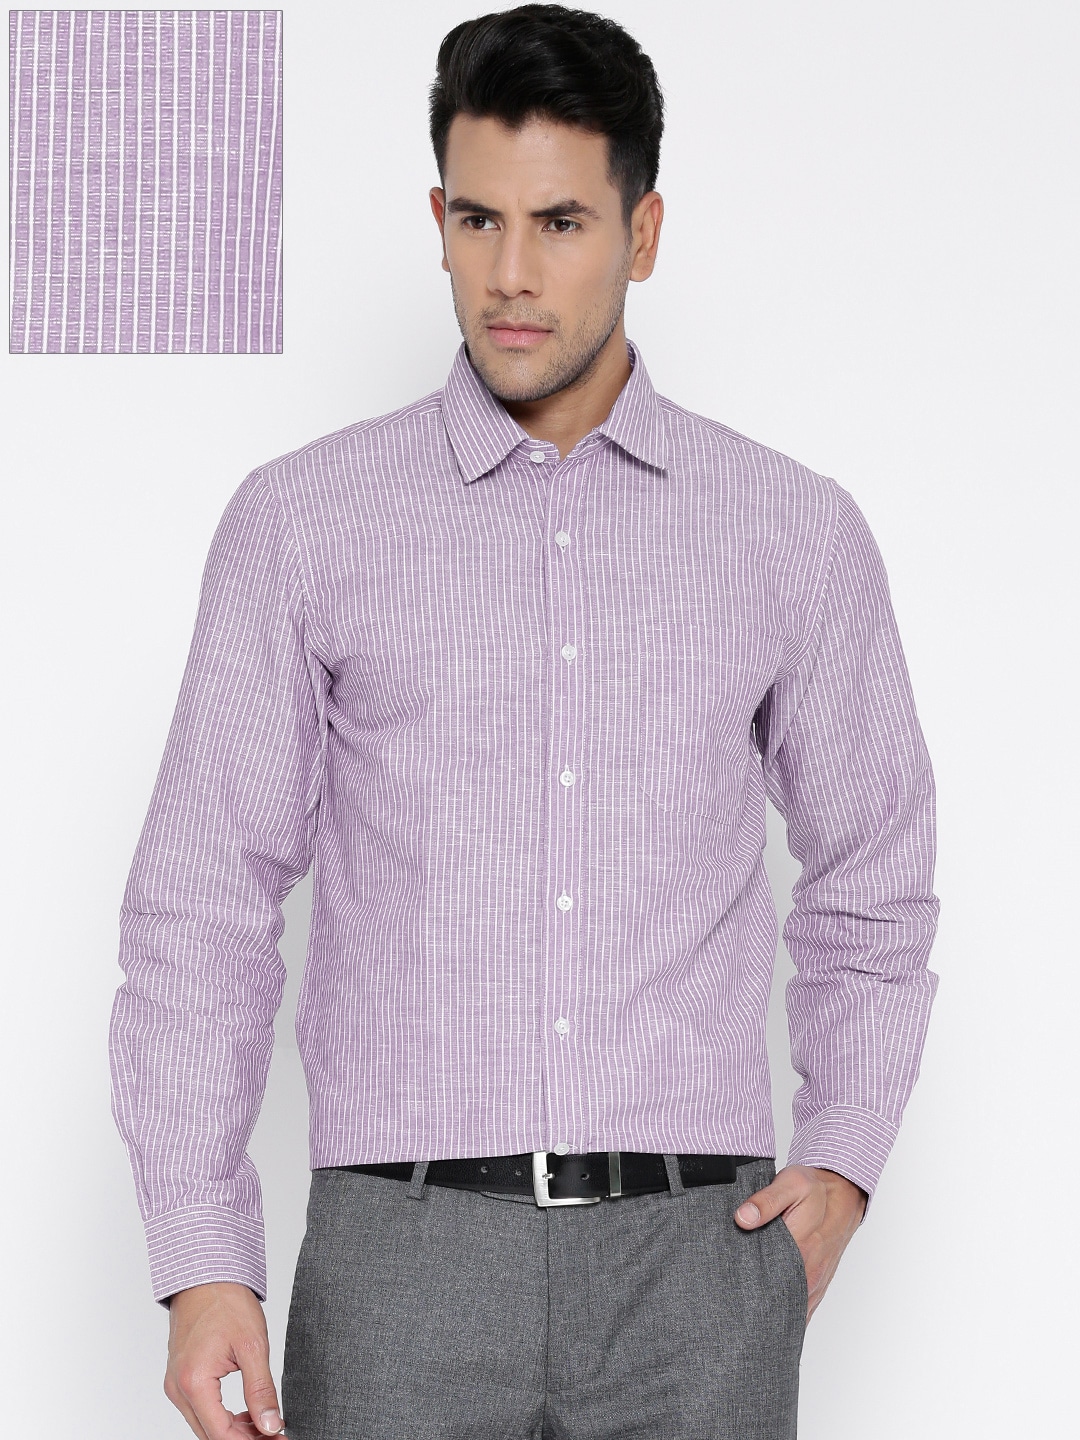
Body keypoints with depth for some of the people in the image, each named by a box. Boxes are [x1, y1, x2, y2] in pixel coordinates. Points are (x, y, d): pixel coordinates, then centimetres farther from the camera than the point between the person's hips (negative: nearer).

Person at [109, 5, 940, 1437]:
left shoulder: (797, 535, 7)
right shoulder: (302, 522, 4)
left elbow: (873, 881, 19)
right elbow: (201, 903, 3)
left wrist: (844, 1159, 4)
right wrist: (202, 1261, -5)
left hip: (692, 1262, 1)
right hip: (406, 1257, -1)